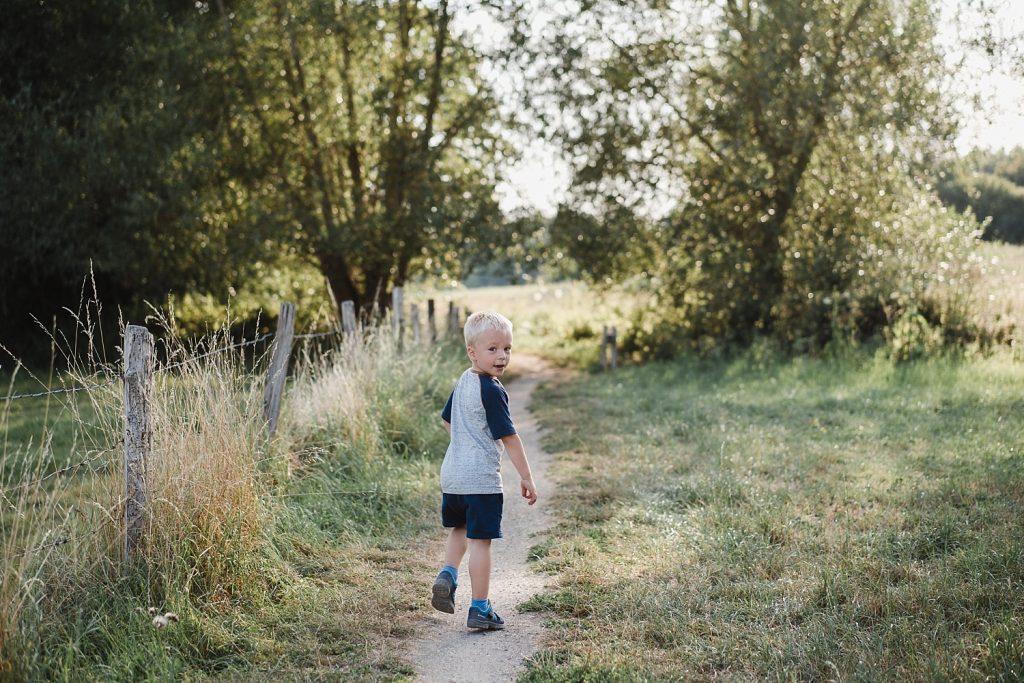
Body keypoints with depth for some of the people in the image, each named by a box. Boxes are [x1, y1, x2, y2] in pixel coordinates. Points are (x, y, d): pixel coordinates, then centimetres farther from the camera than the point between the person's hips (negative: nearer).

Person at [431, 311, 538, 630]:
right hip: (481, 478, -8)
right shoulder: (492, 391, -16)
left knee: (459, 528, 28)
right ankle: (479, 609, 4)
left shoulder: (462, 382, 10)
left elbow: (447, 420, 24)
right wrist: (527, 478, -9)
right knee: (480, 541, -1)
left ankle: (448, 574, 8)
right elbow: (508, 437, -15)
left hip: (452, 473, 8)